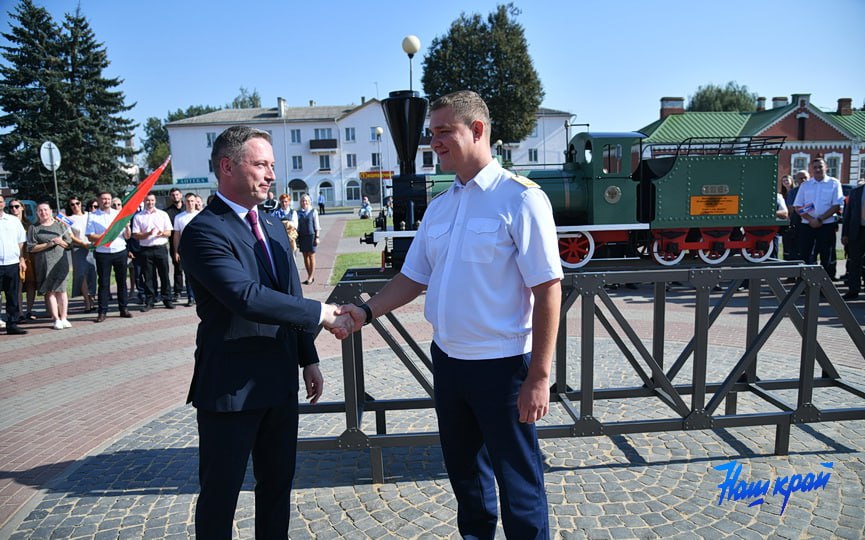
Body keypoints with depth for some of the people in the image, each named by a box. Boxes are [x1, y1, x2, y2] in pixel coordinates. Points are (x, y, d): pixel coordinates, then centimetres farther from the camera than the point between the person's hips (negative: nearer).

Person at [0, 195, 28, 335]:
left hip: (12, 263, 3)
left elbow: (21, 242, 14)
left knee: (13, 297, 7)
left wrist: (21, 259, 7)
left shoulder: (14, 220, 11)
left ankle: (12, 324, 13)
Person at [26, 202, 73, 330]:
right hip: (44, 264, 0)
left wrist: (61, 242, -9)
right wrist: (48, 244, -10)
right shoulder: (34, 228, 8)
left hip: (61, 261, 0)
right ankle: (56, 319, 3)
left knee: (61, 290, -3)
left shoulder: (60, 225, 12)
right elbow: (30, 248, 0)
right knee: (50, 291, -1)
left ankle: (63, 318, 4)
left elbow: (69, 244, 11)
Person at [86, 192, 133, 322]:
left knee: (122, 281, 7)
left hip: (120, 251, 2)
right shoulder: (93, 216, 4)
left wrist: (127, 227, -11)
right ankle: (102, 311, 5)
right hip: (102, 254, -2)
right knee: (103, 283, 0)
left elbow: (128, 236, 9)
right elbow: (90, 237, -3)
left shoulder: (119, 214, 11)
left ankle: (123, 308, 15)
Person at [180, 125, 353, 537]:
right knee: (220, 492, 10)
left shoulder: (274, 227, 10)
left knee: (278, 482, 19)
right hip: (230, 388, -7)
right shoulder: (204, 232, -15)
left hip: (281, 382, 7)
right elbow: (249, 299, -27)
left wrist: (309, 359, 12)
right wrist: (322, 313, -21)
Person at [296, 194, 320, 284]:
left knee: (311, 256, -2)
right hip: (302, 236, 4)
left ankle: (311, 277, 2)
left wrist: (317, 237, -7)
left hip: (311, 235, -4)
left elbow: (316, 226, -1)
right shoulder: (298, 212, 9)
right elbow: (297, 226, 13)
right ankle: (309, 276, 14)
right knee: (305, 256, 6)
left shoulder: (313, 211, -1)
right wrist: (297, 238, 8)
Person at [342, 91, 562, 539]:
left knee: (518, 483, 8)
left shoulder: (520, 198, -12)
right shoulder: (439, 207, 8)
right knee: (464, 473, 22)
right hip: (447, 359, 7)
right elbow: (413, 278, 12)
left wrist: (539, 376, -16)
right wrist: (367, 312, -5)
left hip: (501, 364, -6)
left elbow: (547, 289, -15)